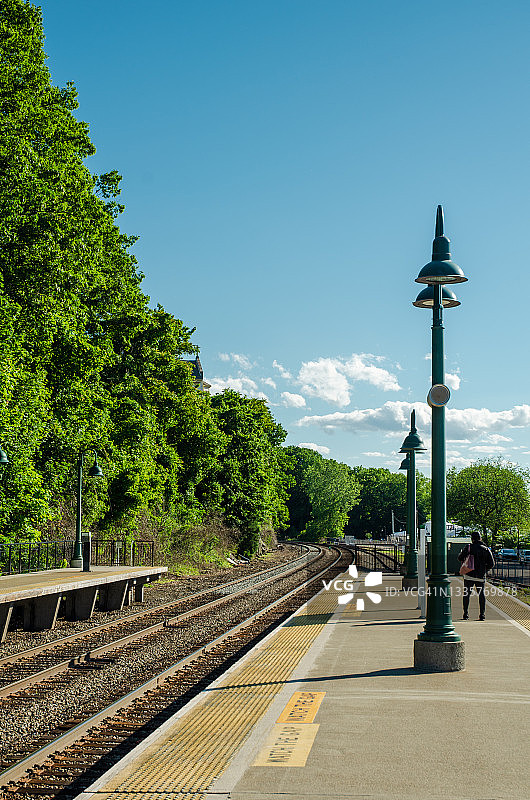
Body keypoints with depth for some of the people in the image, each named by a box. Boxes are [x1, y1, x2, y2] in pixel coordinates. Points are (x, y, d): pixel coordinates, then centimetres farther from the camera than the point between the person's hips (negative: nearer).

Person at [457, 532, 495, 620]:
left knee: (466, 594, 6)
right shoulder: (486, 549, 4)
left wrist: (461, 553, 22)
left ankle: (466, 614, 3)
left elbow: (460, 558, 1)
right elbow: (491, 564, 3)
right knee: (481, 594, 10)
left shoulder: (468, 547, -4)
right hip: (481, 576, 2)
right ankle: (482, 614, 3)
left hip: (469, 576, -2)